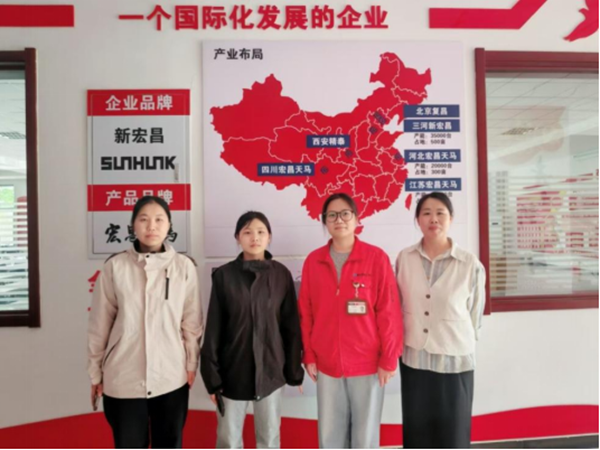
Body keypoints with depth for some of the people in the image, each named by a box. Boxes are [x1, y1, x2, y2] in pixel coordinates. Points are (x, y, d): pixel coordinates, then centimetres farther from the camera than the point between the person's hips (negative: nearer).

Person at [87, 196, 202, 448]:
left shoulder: (184, 266, -7)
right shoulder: (115, 266, -7)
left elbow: (191, 321, -1)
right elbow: (99, 324, 0)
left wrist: (191, 365, 4)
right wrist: (95, 373, 6)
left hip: (171, 377, 1)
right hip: (123, 379, 0)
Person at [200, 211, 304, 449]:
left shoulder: (281, 274, -3)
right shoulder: (224, 275, -5)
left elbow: (291, 326, 1)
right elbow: (213, 329, -3)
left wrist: (294, 369, 2)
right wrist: (212, 375, -4)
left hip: (271, 370, 1)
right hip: (233, 371, 0)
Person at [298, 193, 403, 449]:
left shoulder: (376, 257, -7)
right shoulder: (313, 261, 1)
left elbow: (389, 311, -7)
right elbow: (306, 313, 5)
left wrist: (388, 359, -6)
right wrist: (309, 356, 4)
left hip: (367, 363, -2)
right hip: (326, 364, 3)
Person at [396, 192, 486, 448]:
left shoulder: (471, 266, -10)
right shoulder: (404, 259, -3)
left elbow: (475, 316, 1)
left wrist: (454, 341, 8)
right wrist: (405, 341, 10)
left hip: (455, 361, -2)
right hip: (413, 359, 2)